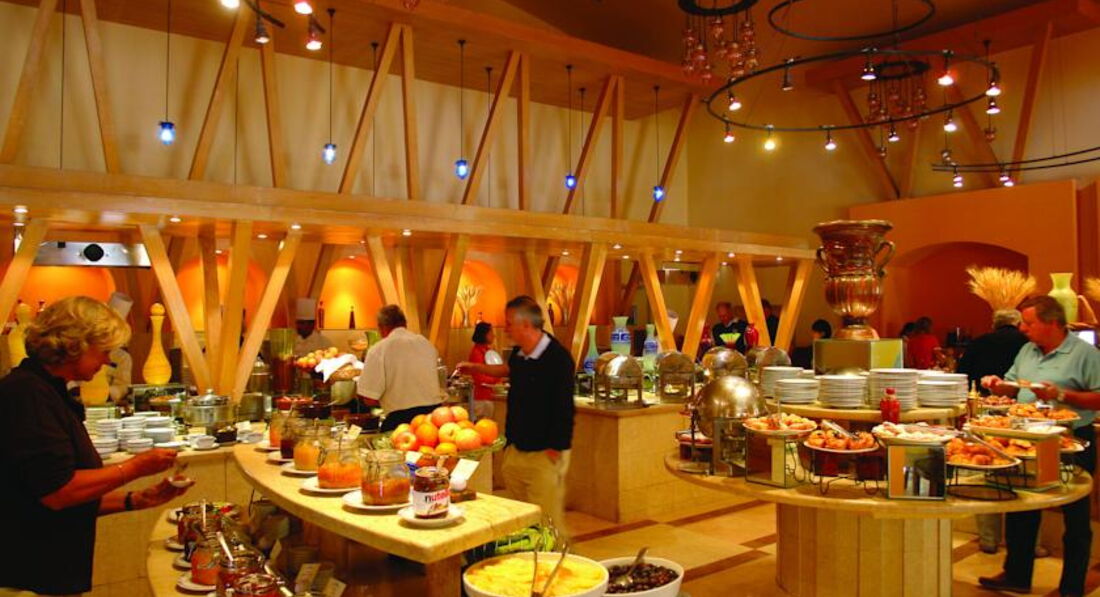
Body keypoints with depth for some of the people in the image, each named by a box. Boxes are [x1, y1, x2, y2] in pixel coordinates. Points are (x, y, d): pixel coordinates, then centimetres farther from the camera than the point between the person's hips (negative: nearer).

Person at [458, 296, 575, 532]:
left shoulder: (558, 359, -19)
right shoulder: (519, 354, 6)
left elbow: (564, 410, -19)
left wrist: (553, 452, -18)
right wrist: (475, 368, 34)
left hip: (545, 454, -8)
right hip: (516, 450, 8)